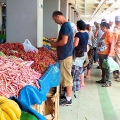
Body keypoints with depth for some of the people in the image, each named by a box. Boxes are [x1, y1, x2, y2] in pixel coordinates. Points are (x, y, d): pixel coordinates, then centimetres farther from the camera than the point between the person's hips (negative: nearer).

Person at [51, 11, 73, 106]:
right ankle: (68, 95, 24)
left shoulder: (65, 26, -16)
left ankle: (68, 99, 2)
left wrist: (54, 44, -7)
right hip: (66, 54, 10)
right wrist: (56, 44, 13)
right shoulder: (67, 25, 16)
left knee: (66, 77, -5)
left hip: (65, 55, -10)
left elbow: (64, 41, -22)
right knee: (66, 76, 15)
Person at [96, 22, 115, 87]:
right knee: (103, 67, 17)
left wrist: (110, 53, -25)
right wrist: (99, 52, 20)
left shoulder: (109, 33, -14)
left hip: (106, 54, -10)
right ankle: (103, 79, 29)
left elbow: (112, 43, -20)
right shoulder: (105, 33, 15)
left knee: (107, 68, -3)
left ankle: (108, 82, 4)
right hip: (102, 54, 10)